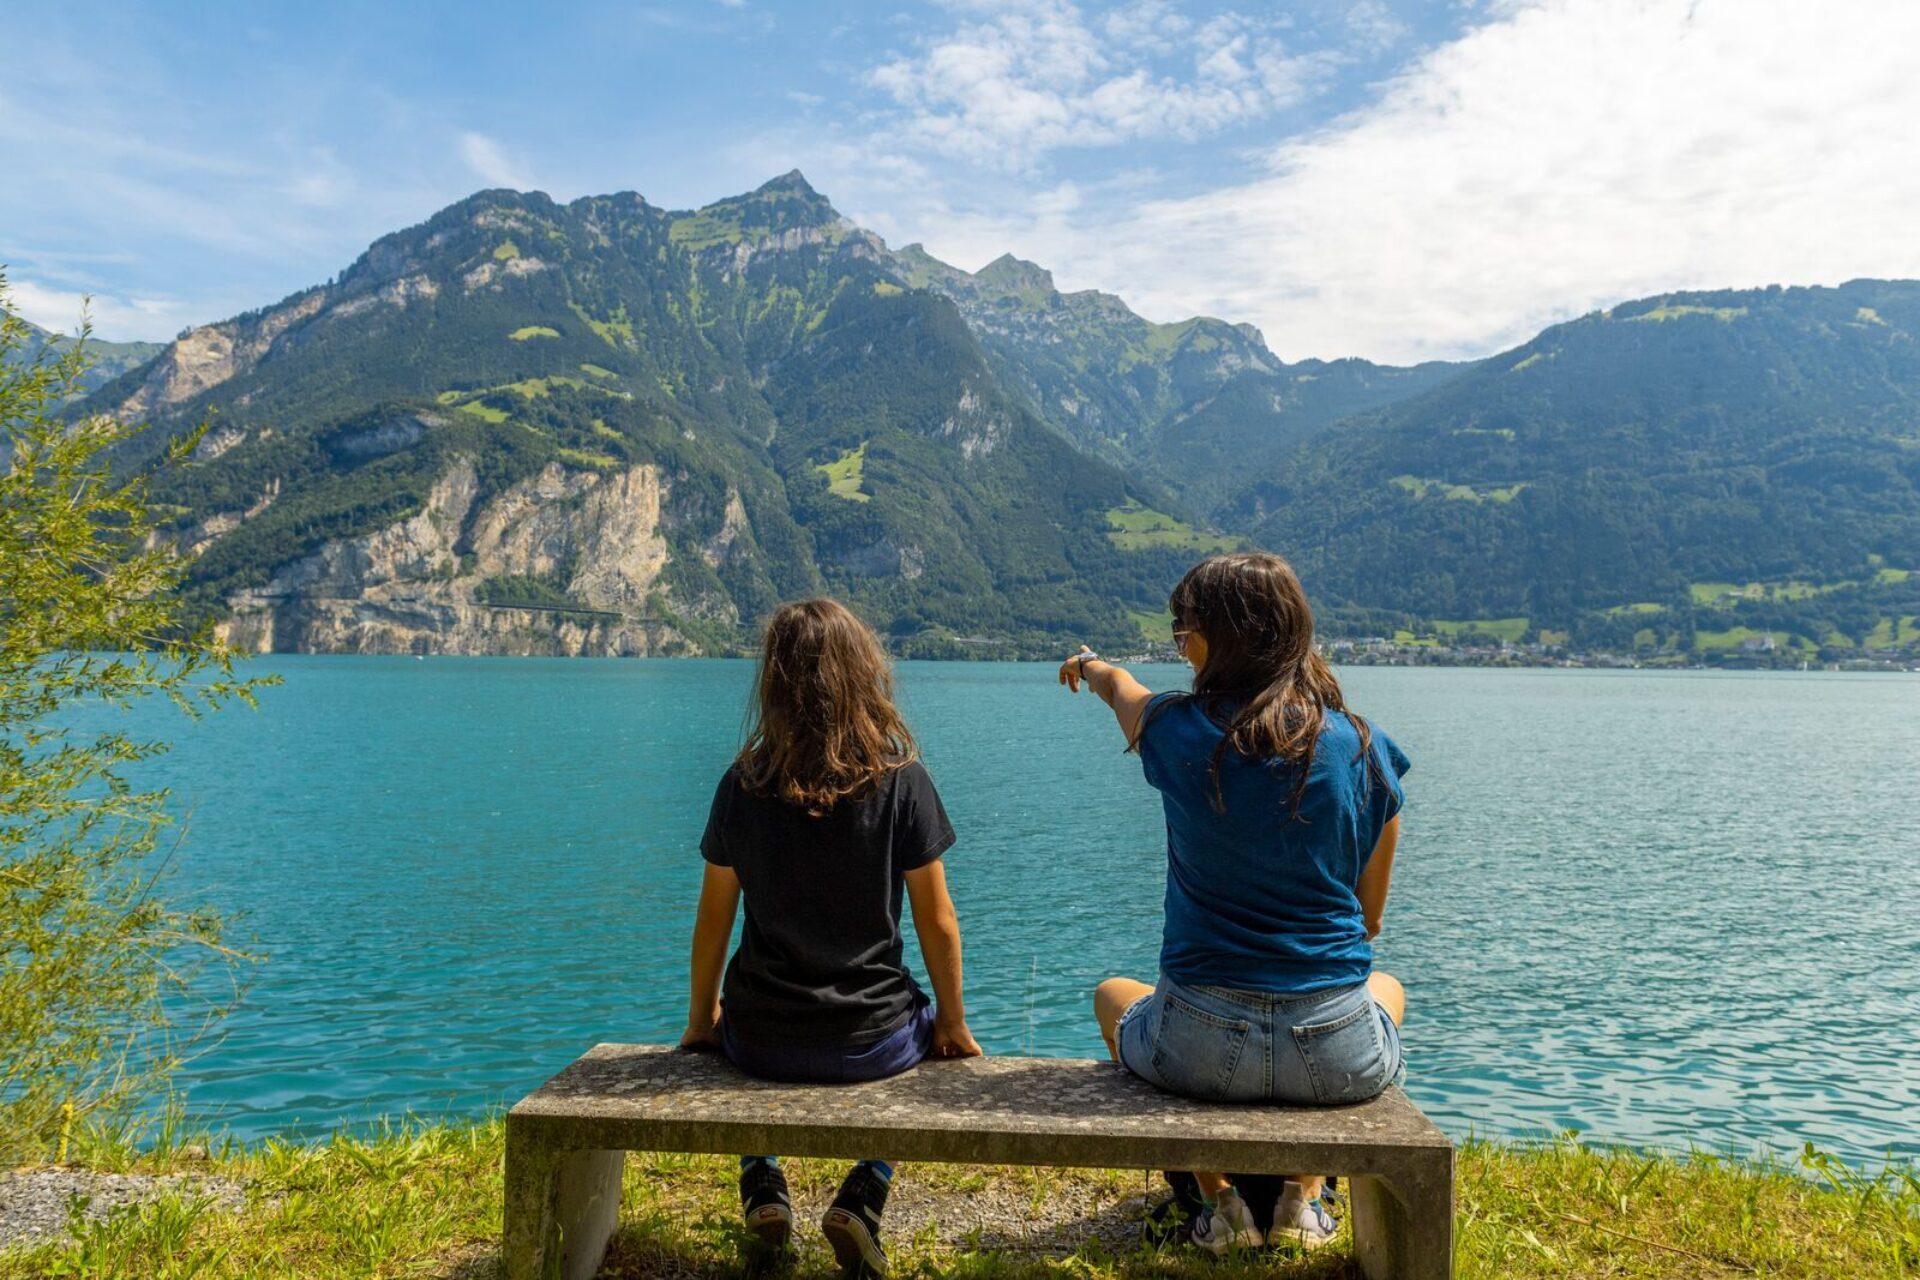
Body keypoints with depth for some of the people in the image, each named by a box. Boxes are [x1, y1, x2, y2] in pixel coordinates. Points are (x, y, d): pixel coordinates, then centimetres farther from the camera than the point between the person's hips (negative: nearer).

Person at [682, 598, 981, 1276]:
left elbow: (713, 918, 0)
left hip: (760, 1042, 2)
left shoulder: (744, 783, -7)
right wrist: (953, 1023, 8)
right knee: (930, 1026, 32)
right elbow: (938, 923, -7)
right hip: (871, 1042, -2)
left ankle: (760, 1182, 21)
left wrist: (702, 1020, 16)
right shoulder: (901, 778, -12)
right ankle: (863, 1195, 14)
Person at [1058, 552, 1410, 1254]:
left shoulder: (1180, 730, -9)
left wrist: (1088, 663, 42)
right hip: (1339, 1060, 2)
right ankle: (1301, 1196, 26)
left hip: (1201, 1051, -1)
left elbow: (1120, 686, 18)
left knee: (1113, 993, 34)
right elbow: (1369, 918, 6)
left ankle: (1221, 1201, 22)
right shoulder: (1363, 747, -4)